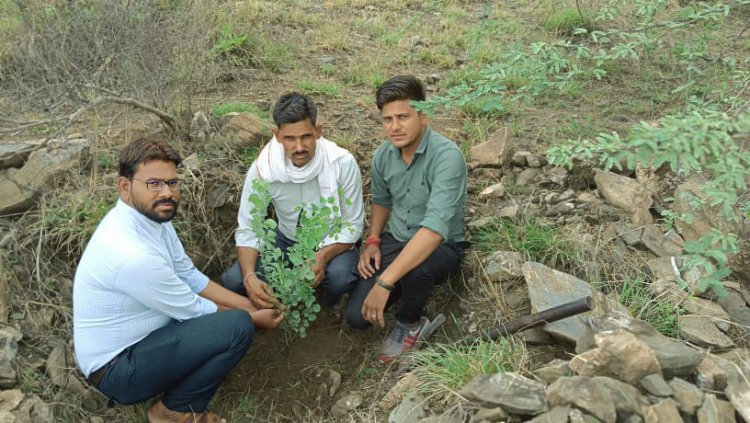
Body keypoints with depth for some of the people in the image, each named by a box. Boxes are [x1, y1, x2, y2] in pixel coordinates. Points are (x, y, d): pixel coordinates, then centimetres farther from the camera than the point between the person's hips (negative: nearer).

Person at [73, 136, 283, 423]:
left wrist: (251, 306, 0)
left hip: (136, 336, 9)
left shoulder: (152, 216, -5)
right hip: (117, 369, -9)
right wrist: (254, 319, -5)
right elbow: (192, 310, -19)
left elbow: (190, 277, 4)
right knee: (238, 327, -21)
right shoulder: (133, 254, -32)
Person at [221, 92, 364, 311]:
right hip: (287, 240, 2)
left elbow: (352, 225, -17)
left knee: (340, 277, -35)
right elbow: (248, 229, -13)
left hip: (332, 243, -2)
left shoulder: (342, 163, -25)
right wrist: (250, 276, -31)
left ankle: (329, 299, 4)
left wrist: (323, 256, -36)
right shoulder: (262, 169, -20)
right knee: (232, 280, -18)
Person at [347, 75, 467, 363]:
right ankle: (408, 288, 19)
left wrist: (384, 282, -41)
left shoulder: (447, 156, -27)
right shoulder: (383, 155, -5)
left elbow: (435, 228, -37)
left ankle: (409, 322, -4)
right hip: (394, 241, 5)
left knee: (415, 269, -40)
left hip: (440, 246, -5)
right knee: (357, 316, -12)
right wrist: (372, 241, -3)